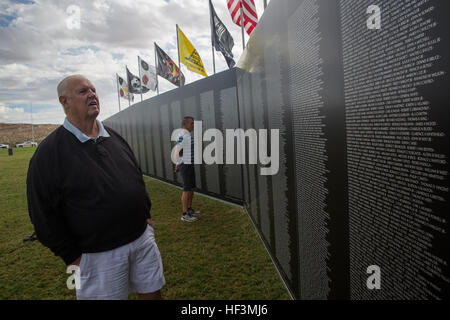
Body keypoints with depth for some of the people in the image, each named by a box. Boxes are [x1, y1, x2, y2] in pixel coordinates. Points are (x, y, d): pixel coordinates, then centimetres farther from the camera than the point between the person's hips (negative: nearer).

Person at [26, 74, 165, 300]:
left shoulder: (114, 137, 7)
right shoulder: (49, 153, -11)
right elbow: (43, 214, -10)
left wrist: (146, 215, 13)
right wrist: (73, 257, -8)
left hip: (142, 237, 6)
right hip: (99, 254, -5)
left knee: (153, 292, 17)